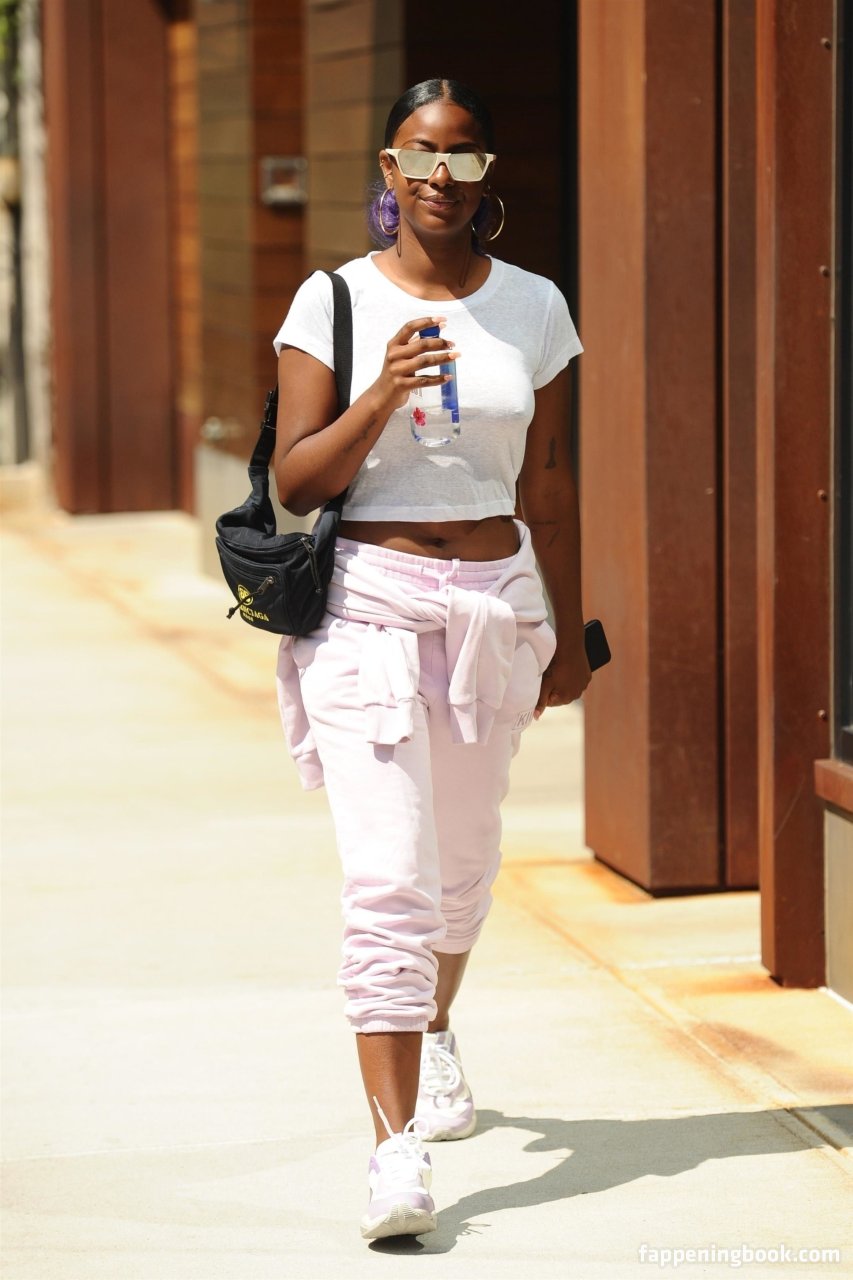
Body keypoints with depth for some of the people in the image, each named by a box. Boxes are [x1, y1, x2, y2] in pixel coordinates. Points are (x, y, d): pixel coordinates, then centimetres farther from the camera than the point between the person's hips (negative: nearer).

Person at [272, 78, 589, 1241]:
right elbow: (295, 481, -8)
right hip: (368, 602, -3)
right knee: (388, 877, -14)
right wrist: (381, 400, -24)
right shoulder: (334, 302, -4)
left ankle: (436, 1033, 49)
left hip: (496, 601, 4)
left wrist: (569, 632, 14)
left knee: (463, 860, 19)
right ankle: (397, 1147, -15)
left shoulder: (533, 307, 5)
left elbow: (548, 484, 12)